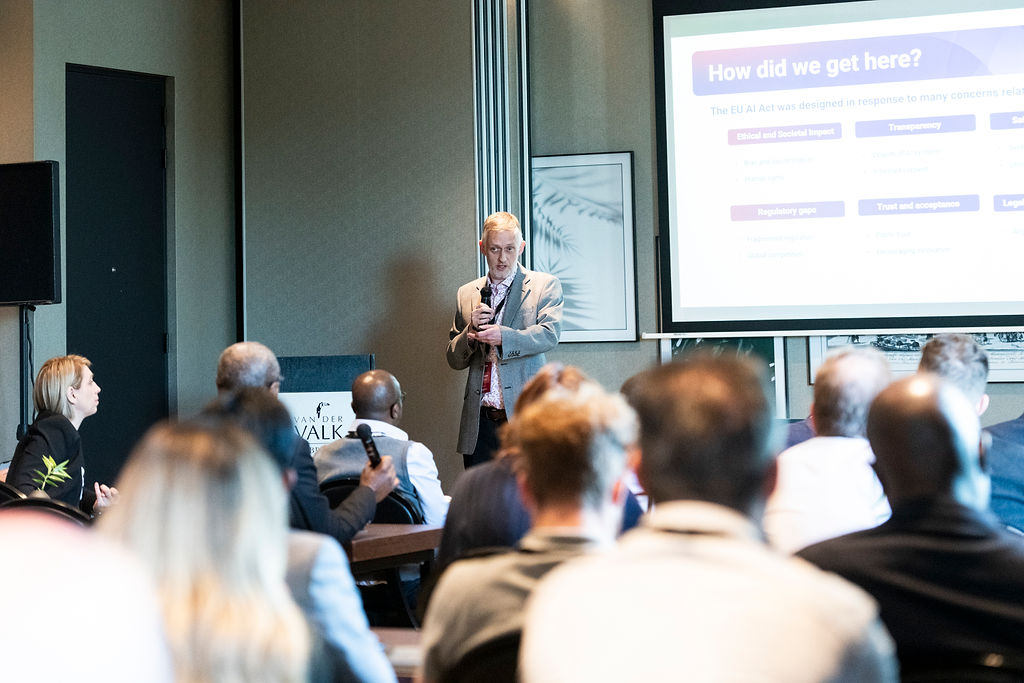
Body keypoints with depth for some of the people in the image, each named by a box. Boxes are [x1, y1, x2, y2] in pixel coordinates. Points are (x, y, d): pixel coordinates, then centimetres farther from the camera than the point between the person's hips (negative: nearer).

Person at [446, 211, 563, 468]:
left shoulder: (545, 286, 6)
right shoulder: (467, 294, 16)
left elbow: (550, 333, -11)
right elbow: (454, 360, 16)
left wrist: (503, 336, -25)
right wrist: (471, 330, -4)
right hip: (480, 421, 3)